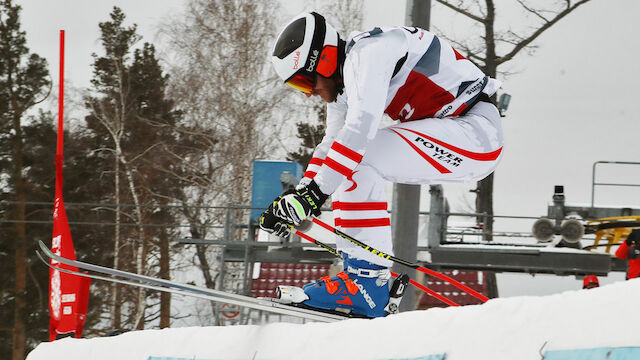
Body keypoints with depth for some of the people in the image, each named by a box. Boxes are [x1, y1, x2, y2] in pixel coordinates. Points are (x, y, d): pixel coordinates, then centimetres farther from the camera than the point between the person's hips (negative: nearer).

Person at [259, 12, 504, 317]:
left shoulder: (367, 53, -19)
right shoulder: (344, 79, 12)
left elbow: (360, 127, -29)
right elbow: (332, 143, 21)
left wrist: (315, 194, -31)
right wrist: (296, 196, 11)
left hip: (476, 129, -10)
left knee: (356, 158, -21)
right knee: (342, 167, 10)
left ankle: (366, 282, -21)